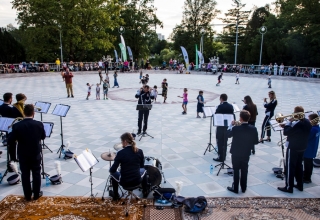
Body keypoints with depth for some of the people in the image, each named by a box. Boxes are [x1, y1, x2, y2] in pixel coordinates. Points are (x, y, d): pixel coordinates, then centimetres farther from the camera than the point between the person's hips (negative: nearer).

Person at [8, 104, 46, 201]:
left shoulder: (17, 126, -14)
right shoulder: (39, 124, -14)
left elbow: (10, 141, -11)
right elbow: (43, 137, 2)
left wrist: (13, 156, 0)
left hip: (23, 155, 0)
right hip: (36, 154, 0)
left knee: (25, 175, 13)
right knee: (36, 174, 13)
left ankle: (27, 195, 24)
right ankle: (36, 194, 23)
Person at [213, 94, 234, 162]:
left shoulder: (220, 106, -17)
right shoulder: (231, 106, 2)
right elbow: (232, 115, 7)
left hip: (221, 126, -6)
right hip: (228, 125, 6)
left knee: (220, 142, 2)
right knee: (225, 142, 16)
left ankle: (221, 157, 5)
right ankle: (224, 156, 24)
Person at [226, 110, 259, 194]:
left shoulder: (236, 128, -22)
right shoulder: (253, 129, -11)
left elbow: (228, 134, -4)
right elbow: (256, 141, -3)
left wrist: (231, 125, 7)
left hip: (236, 153, -3)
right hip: (246, 153, 3)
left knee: (236, 171, 9)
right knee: (244, 171, 16)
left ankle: (235, 188, 19)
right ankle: (243, 188, 27)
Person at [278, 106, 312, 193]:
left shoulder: (297, 124, -26)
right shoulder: (307, 122, 4)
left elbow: (286, 132, -22)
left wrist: (289, 122, -14)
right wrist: (287, 126, 5)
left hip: (293, 148, -9)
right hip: (302, 147, 9)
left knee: (289, 167, 1)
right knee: (299, 166, 20)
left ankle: (289, 187, 7)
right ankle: (300, 185, 30)